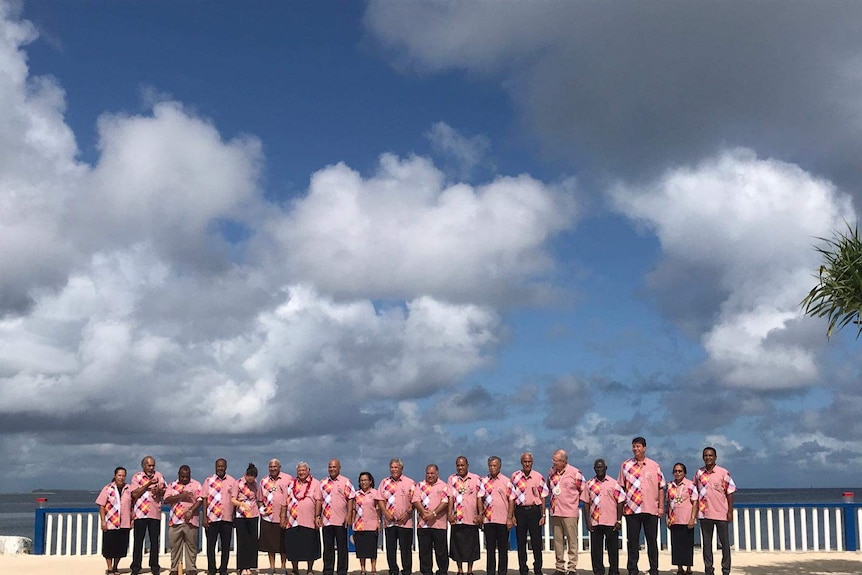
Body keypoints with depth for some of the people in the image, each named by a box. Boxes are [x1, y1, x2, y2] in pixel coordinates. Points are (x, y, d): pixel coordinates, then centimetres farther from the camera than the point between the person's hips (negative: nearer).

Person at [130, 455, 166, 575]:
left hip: (155, 513, 2)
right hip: (140, 513, -2)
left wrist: (159, 491, -12)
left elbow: (165, 491, 11)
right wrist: (149, 484, -15)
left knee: (154, 541, 6)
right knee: (138, 541, 1)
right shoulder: (137, 477, 2)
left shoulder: (158, 475, 9)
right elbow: (134, 494, -9)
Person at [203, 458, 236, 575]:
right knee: (210, 545, 3)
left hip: (227, 518, 1)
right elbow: (205, 499, 1)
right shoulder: (208, 481, 4)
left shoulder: (232, 481, 7)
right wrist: (204, 517, -5)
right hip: (212, 518, -1)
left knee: (226, 546, 5)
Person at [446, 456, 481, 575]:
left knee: (471, 544, 5)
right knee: (458, 544, 4)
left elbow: (479, 497, 2)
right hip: (457, 518, 1)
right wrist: (450, 514, -9)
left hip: (471, 518, 0)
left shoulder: (475, 479, 2)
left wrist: (479, 515, -4)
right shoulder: (451, 479, 4)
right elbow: (450, 497, 0)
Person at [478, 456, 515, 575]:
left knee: (503, 548, 3)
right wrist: (481, 513, -6)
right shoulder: (484, 481, 7)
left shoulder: (506, 481, 1)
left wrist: (510, 518, -6)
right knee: (490, 548, 7)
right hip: (488, 519, 2)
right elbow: (480, 498, 6)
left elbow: (511, 500, 0)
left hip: (503, 520, -2)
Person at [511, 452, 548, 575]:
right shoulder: (515, 476, 3)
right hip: (520, 510, 1)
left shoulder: (538, 477, 1)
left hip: (534, 510, -1)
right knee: (521, 542, 5)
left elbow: (542, 497, 4)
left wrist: (543, 515, 0)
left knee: (536, 542, 1)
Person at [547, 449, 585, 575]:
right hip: (555, 512, 5)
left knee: (572, 541, -2)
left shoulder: (575, 473, -7)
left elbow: (583, 491, 0)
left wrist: (573, 501, 5)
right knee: (557, 541, 9)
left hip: (569, 512, -5)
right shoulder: (551, 472, 9)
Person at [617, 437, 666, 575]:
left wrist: (661, 506, 1)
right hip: (631, 509, 0)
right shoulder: (625, 465, 5)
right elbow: (621, 487, 7)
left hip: (651, 509, 0)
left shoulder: (654, 466, 5)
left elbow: (661, 487, 6)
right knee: (633, 541, 5)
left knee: (652, 541, 5)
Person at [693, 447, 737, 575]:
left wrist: (730, 511, -8)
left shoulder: (723, 473, -3)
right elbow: (695, 492, 13)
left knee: (724, 542, 3)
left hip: (721, 513, -3)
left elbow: (730, 492, -3)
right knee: (706, 542, 7)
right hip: (704, 514, 3)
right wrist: (695, 510, 8)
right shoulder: (699, 473, 6)